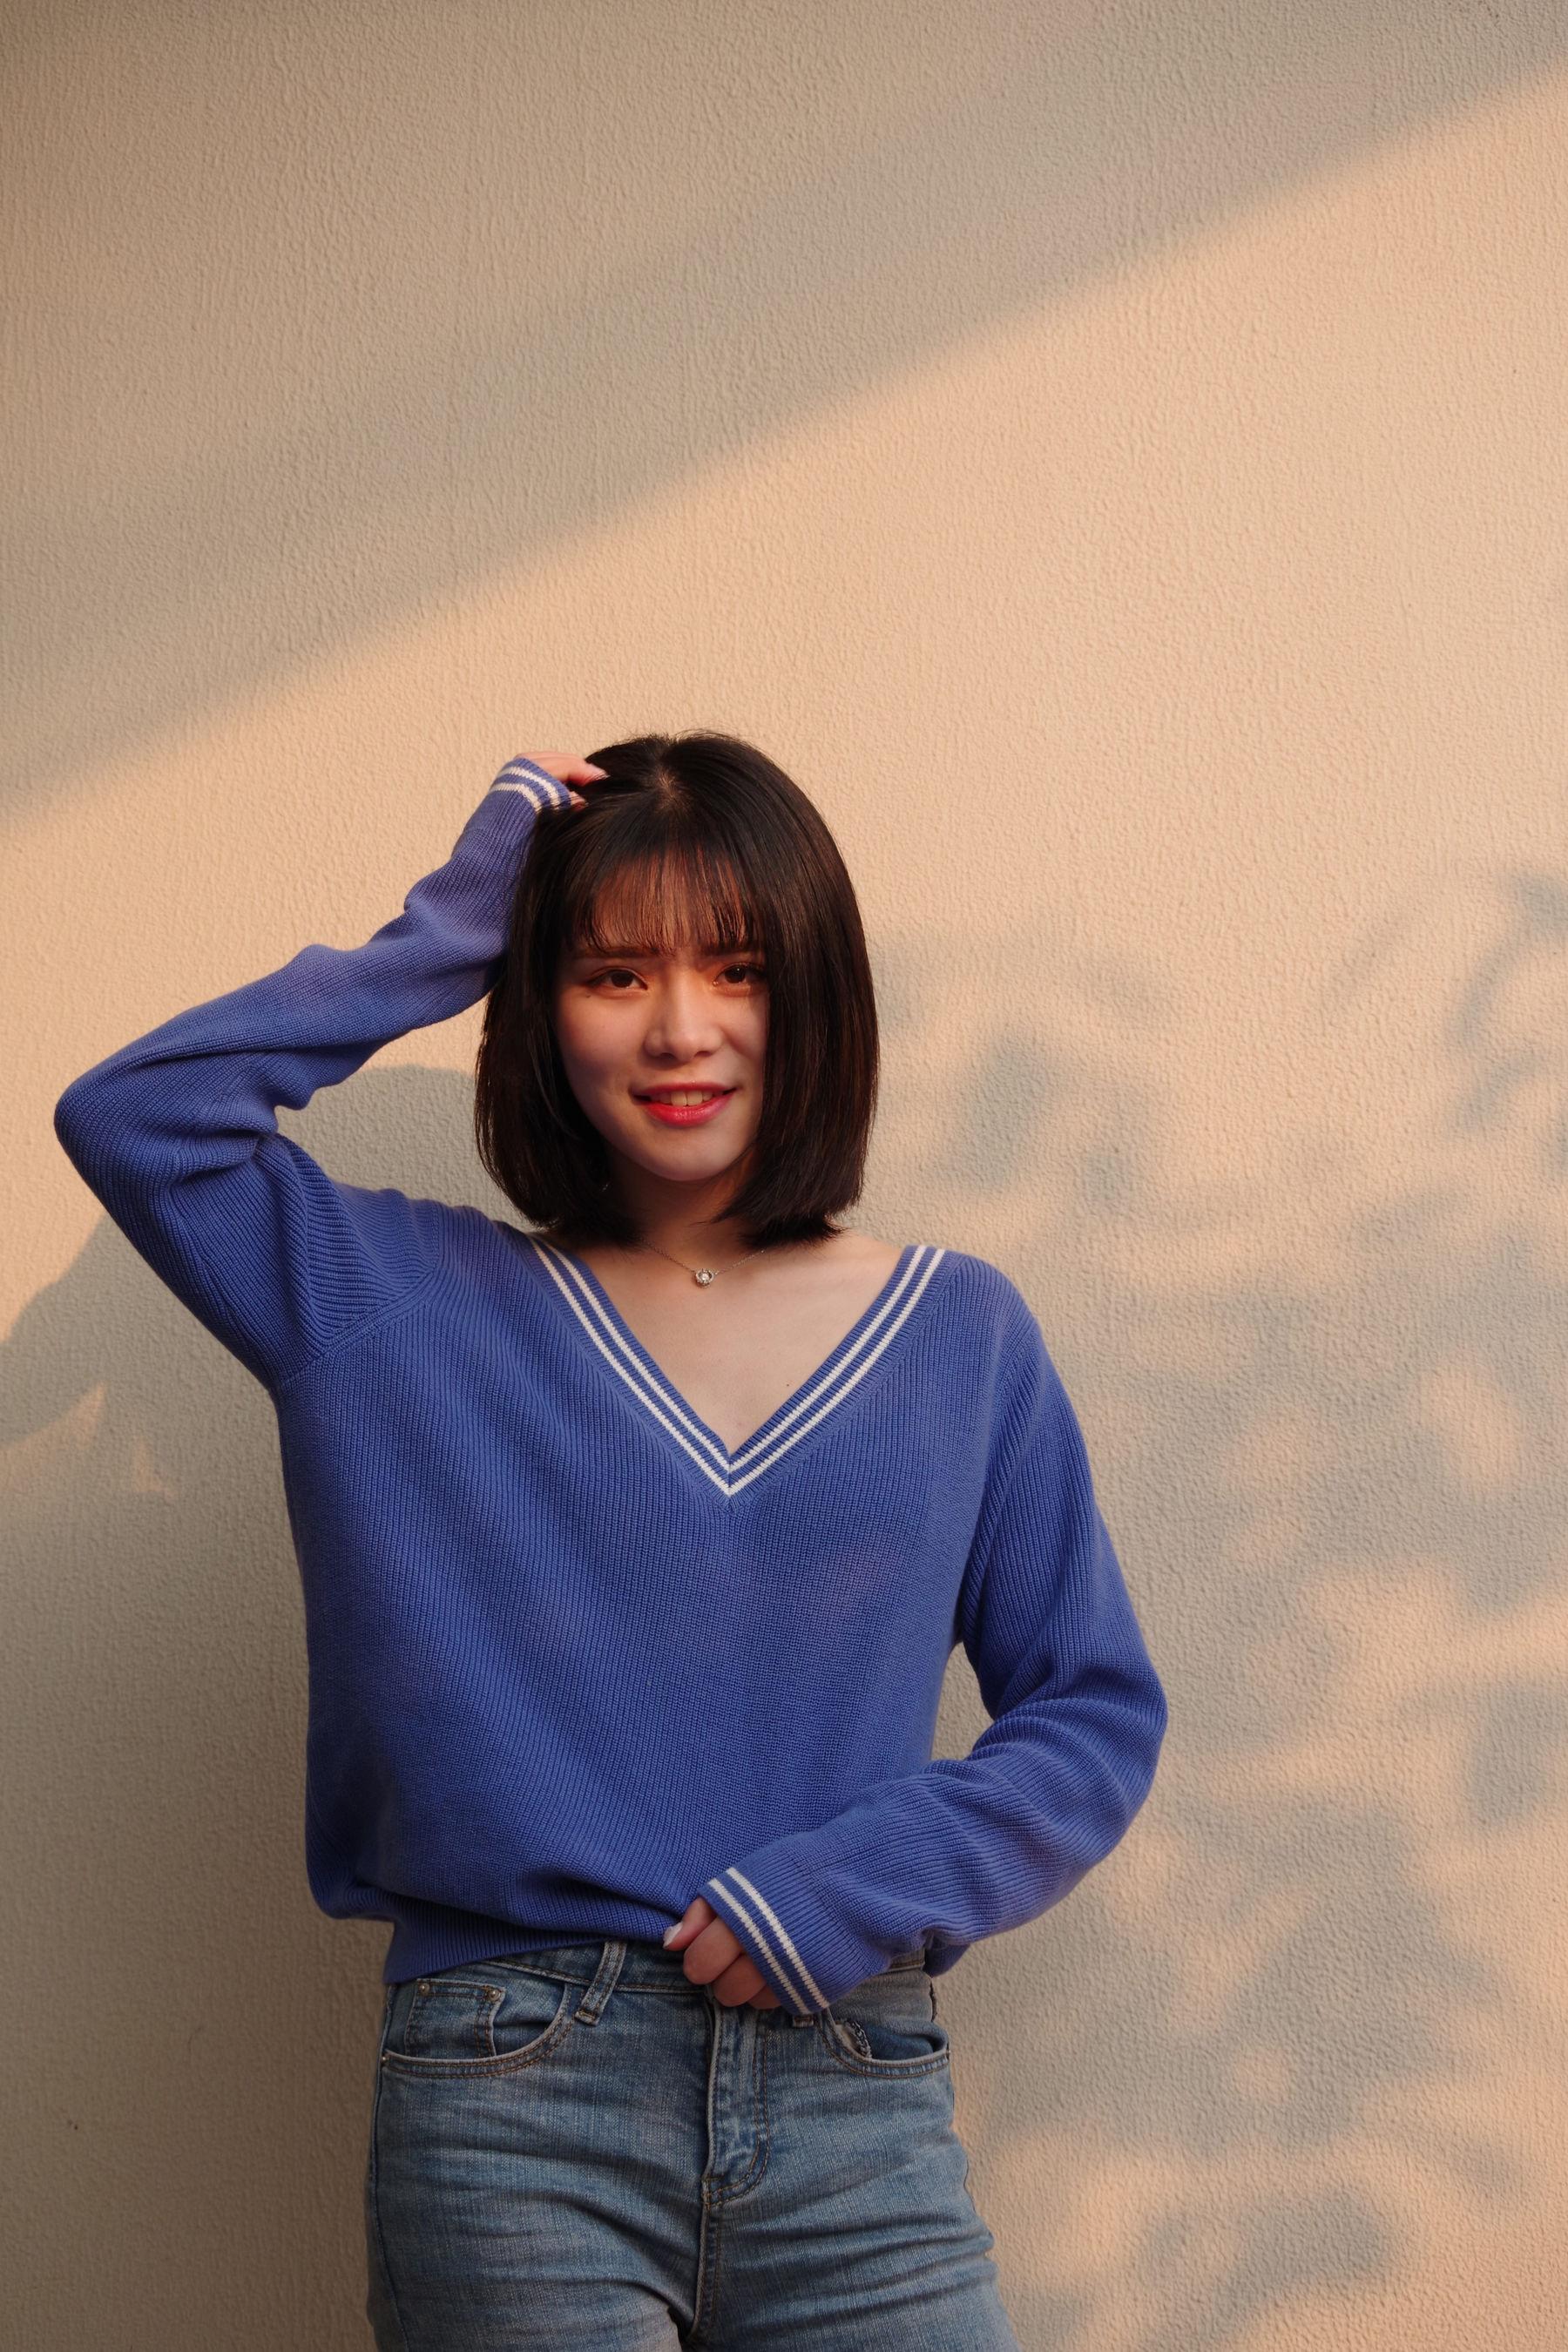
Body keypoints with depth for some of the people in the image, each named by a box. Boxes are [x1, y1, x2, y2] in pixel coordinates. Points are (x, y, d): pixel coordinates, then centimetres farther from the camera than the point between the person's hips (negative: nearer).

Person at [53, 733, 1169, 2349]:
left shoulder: (963, 1335, 7)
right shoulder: (412, 1306, 6)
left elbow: (1097, 1715, 8)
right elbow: (130, 1117, -6)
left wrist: (866, 1882, -9)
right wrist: (443, 937, -1)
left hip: (858, 2119, 1)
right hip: (509, 2113, -1)